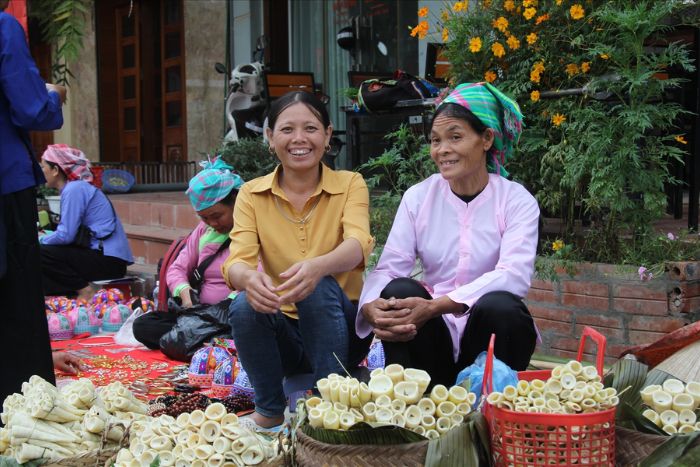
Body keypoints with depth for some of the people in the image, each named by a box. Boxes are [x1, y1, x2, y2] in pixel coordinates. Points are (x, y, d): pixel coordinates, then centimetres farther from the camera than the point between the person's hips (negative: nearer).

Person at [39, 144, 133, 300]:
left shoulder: (74, 189, -12)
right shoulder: (75, 187, 17)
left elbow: (66, 235, -15)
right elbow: (69, 232, 14)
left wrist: (39, 240, 1)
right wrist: (41, 237, 9)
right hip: (101, 253, 10)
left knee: (41, 254, -13)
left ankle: (85, 291, -7)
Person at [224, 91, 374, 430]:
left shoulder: (350, 185, -4)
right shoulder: (252, 194, 0)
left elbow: (358, 244, -24)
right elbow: (237, 260, -15)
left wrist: (318, 266, -48)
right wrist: (248, 278, -41)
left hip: (339, 328, -2)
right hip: (282, 330, 2)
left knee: (320, 286, -31)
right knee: (243, 306, -28)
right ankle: (270, 410, -4)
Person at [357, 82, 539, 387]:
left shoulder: (517, 201, -4)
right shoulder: (418, 197, 3)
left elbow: (515, 275, -22)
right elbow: (388, 268, -9)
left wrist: (436, 306, -34)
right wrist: (371, 306, -33)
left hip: (487, 337, -1)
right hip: (435, 337, 1)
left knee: (499, 305, -32)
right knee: (399, 291, -26)